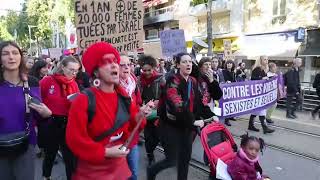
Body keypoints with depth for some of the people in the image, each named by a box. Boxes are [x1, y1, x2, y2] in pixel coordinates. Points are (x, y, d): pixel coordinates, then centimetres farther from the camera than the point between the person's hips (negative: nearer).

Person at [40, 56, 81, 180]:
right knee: (50, 154, 20)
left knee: (70, 156, 8)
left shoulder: (74, 84, 1)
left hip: (68, 124, 2)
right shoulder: (47, 81, -11)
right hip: (50, 123, -2)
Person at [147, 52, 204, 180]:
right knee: (172, 161, 2)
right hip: (171, 125, -6)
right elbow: (178, 105, -28)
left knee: (185, 158, 14)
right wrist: (193, 121, -23)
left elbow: (197, 103, 6)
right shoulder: (172, 81, -18)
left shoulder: (193, 81, 5)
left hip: (187, 125, 6)